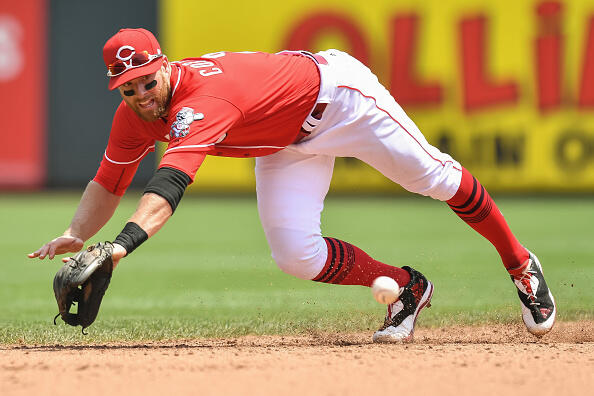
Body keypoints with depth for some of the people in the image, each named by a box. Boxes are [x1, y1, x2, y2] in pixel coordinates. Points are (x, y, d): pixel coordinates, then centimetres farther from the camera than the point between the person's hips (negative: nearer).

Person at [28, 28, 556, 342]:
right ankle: (405, 288, 13)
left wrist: (123, 243, -66)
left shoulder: (202, 98, -40)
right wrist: (75, 236, -23)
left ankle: (520, 265, 28)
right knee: (295, 255, -10)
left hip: (335, 93, -7)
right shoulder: (135, 117, -15)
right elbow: (108, 184, -4)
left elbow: (168, 186, -53)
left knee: (434, 177, 4)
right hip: (286, 145, 7)